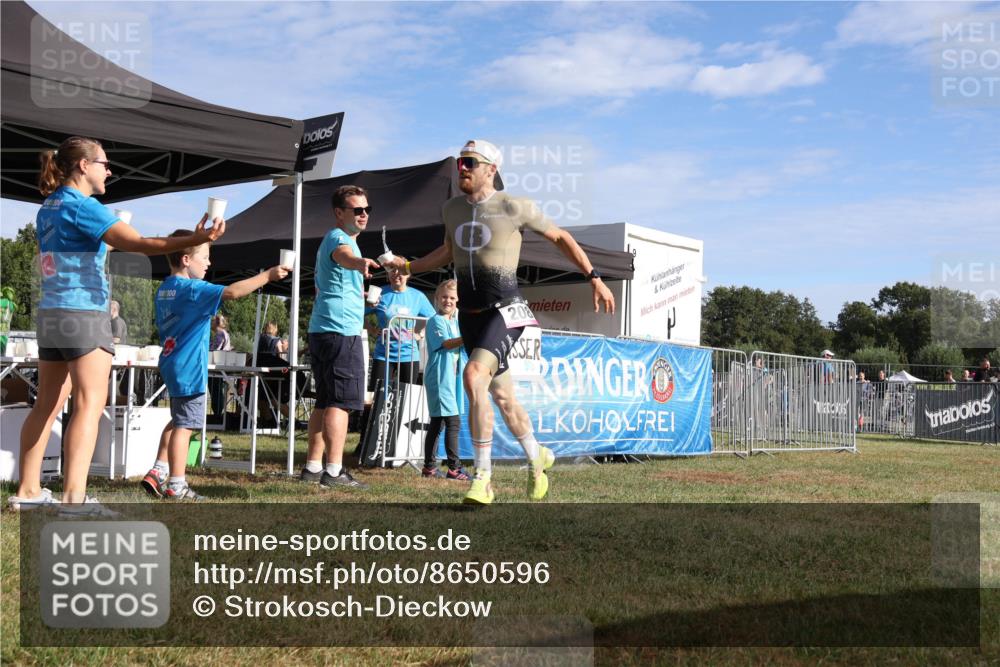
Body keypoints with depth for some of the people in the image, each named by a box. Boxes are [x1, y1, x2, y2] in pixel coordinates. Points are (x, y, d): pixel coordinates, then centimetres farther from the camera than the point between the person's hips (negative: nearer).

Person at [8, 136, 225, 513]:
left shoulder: (48, 208, 16)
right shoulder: (82, 205, -11)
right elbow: (138, 244, -22)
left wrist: (109, 239, 31)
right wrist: (195, 239, -30)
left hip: (51, 314, 9)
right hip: (84, 314, -9)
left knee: (47, 405, 12)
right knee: (90, 404, -13)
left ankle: (28, 491, 15)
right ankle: (74, 497, -22)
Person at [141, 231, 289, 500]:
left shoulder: (164, 289, 13)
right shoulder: (191, 289, -17)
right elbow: (231, 291, -28)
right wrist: (268, 275, -24)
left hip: (172, 364, 10)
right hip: (189, 368, -10)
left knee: (178, 421, 21)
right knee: (184, 424, -4)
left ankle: (158, 473, 20)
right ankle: (176, 485, 0)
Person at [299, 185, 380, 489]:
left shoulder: (332, 239, 23)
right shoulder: (338, 237, -9)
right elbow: (343, 255, -36)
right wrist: (361, 263, -58)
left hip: (322, 329, 10)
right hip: (341, 330, -10)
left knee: (325, 401, 13)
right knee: (341, 401, -12)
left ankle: (313, 466, 17)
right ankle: (334, 471, -14)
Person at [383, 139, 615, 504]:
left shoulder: (515, 207, -8)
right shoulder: (452, 209, 8)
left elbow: (561, 237, 4)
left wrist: (594, 278, 0)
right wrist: (408, 266, 16)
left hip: (504, 312, -6)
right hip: (469, 315, 6)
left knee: (474, 376, -27)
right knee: (501, 395, 14)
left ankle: (483, 476, -20)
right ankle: (536, 456, 37)